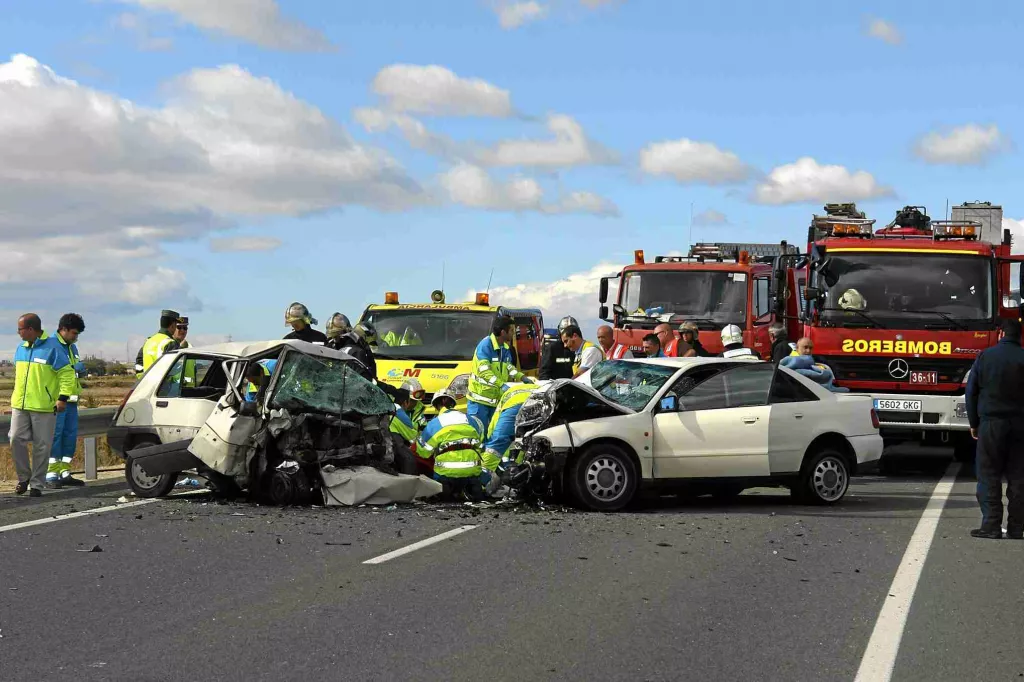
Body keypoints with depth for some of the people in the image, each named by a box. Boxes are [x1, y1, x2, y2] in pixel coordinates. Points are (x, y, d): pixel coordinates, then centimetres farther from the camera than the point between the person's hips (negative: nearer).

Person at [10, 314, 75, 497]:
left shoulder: (52, 348, -9)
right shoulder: (21, 348, 12)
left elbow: (67, 373, -9)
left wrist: (63, 397, -16)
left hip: (43, 407, -6)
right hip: (19, 406, 6)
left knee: (41, 446, 0)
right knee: (16, 440, -1)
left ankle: (37, 484, 9)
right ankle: (24, 477, 16)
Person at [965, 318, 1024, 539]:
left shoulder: (985, 356, 1)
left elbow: (971, 391, 4)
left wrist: (973, 422, 12)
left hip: (991, 424, -1)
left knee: (989, 476, 1)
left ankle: (991, 525, -6)